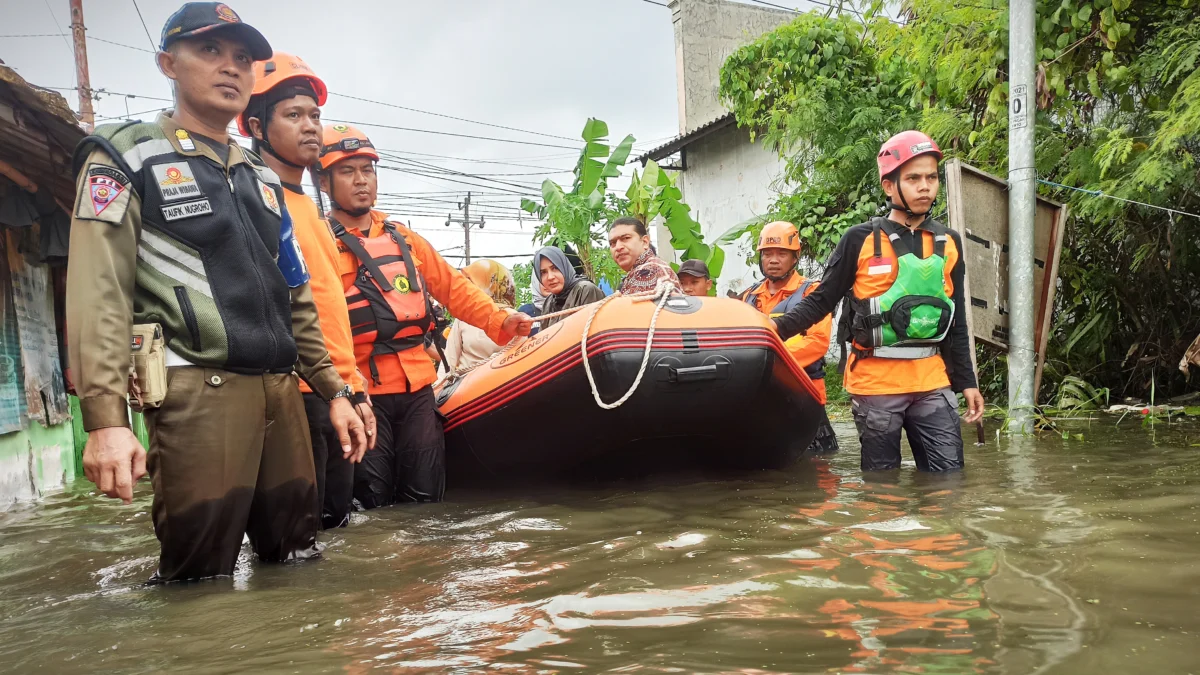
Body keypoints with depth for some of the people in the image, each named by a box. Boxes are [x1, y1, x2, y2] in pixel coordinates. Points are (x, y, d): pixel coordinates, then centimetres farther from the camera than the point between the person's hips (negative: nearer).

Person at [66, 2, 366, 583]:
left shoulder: (263, 178, 22)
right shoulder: (126, 156, 4)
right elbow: (98, 293, -8)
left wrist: (334, 390, 17)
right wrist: (105, 418, -18)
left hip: (282, 392, 6)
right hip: (199, 392, -6)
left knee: (297, 567, 8)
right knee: (201, 586, -4)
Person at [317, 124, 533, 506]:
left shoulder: (404, 240, 17)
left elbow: (452, 286, 18)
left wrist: (498, 319, 5)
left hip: (418, 388, 5)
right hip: (361, 393, -5)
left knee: (425, 498, 9)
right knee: (372, 505, 2)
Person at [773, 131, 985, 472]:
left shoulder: (949, 243, 10)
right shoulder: (861, 239, -3)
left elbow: (956, 322, 14)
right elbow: (822, 301, -1)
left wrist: (966, 381, 11)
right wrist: (778, 327, -17)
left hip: (932, 382, 4)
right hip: (875, 383, -3)